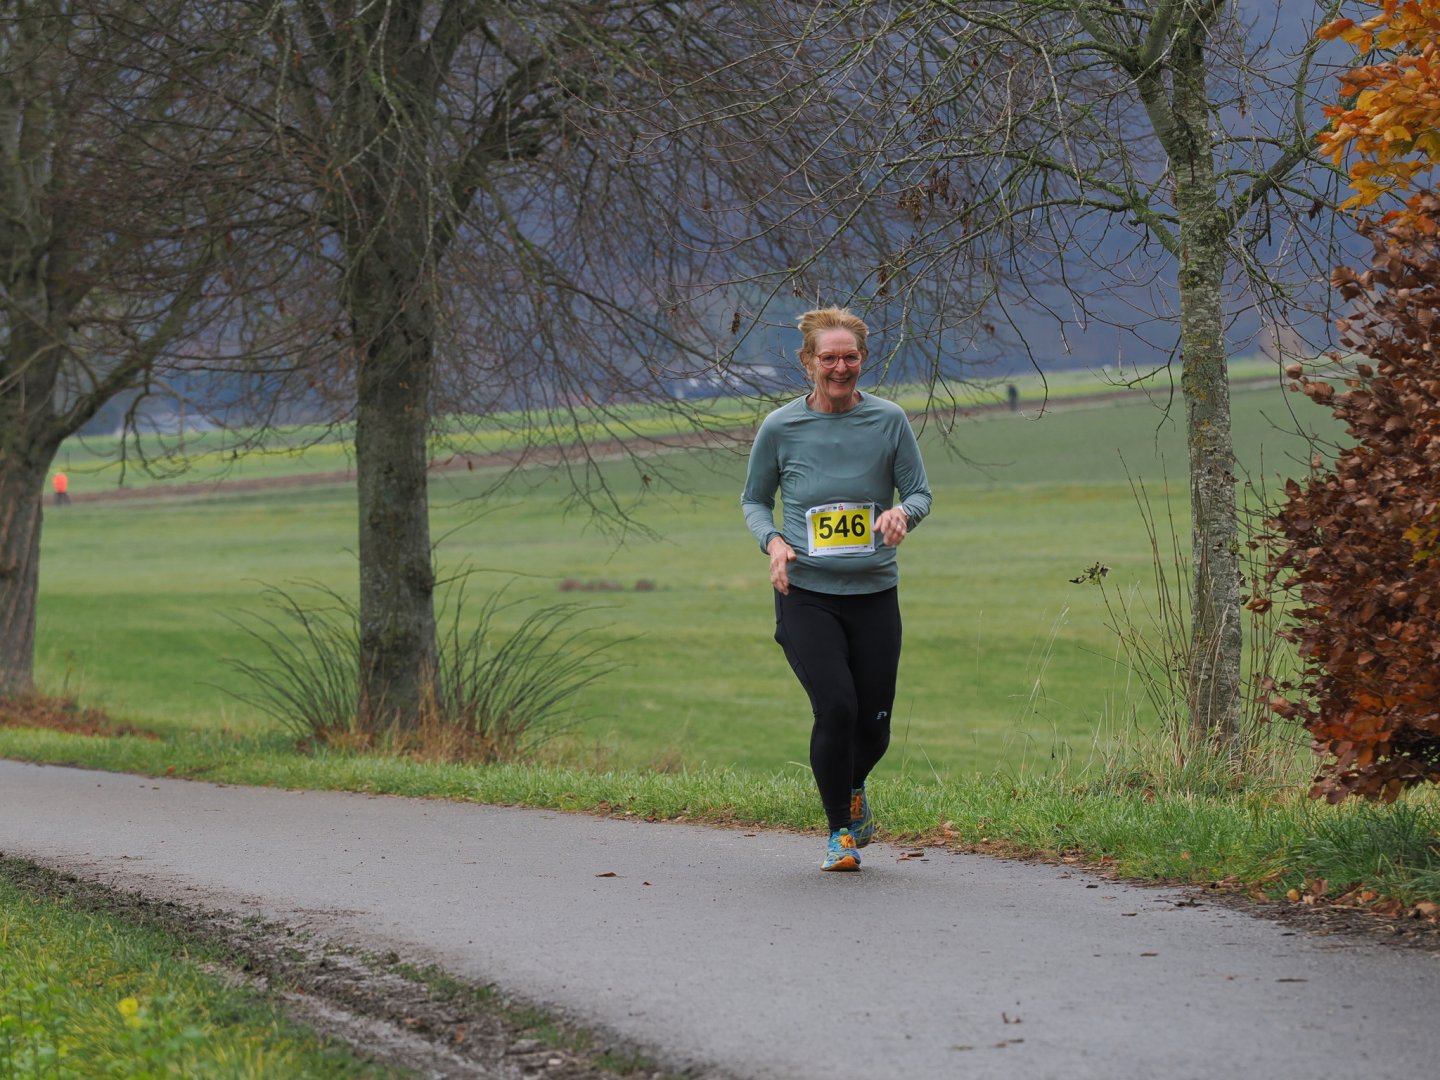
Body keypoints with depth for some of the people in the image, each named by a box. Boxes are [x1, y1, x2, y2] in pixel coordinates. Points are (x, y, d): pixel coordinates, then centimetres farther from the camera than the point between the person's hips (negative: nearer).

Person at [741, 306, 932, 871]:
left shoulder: (889, 420, -1)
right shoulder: (780, 428, -2)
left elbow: (920, 491, 6)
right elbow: (754, 500, 10)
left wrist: (902, 513, -18)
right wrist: (774, 541, -10)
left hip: (874, 593, 2)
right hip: (805, 595, -2)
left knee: (874, 723, 5)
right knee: (835, 707, -17)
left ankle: (852, 789, 41)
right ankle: (839, 831, 4)